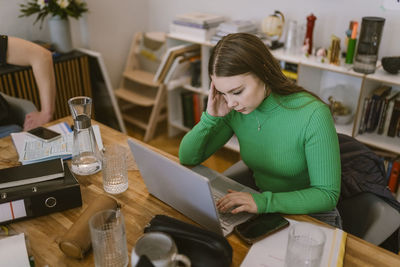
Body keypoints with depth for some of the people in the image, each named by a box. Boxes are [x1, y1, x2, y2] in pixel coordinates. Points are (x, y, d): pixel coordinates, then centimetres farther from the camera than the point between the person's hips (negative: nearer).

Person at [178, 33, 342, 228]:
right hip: (257, 196, 4)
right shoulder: (235, 111, -11)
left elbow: (328, 195, -22)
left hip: (308, 213, -3)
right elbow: (187, 158, -3)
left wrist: (264, 202, -34)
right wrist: (211, 117, -19)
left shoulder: (312, 115, -26)